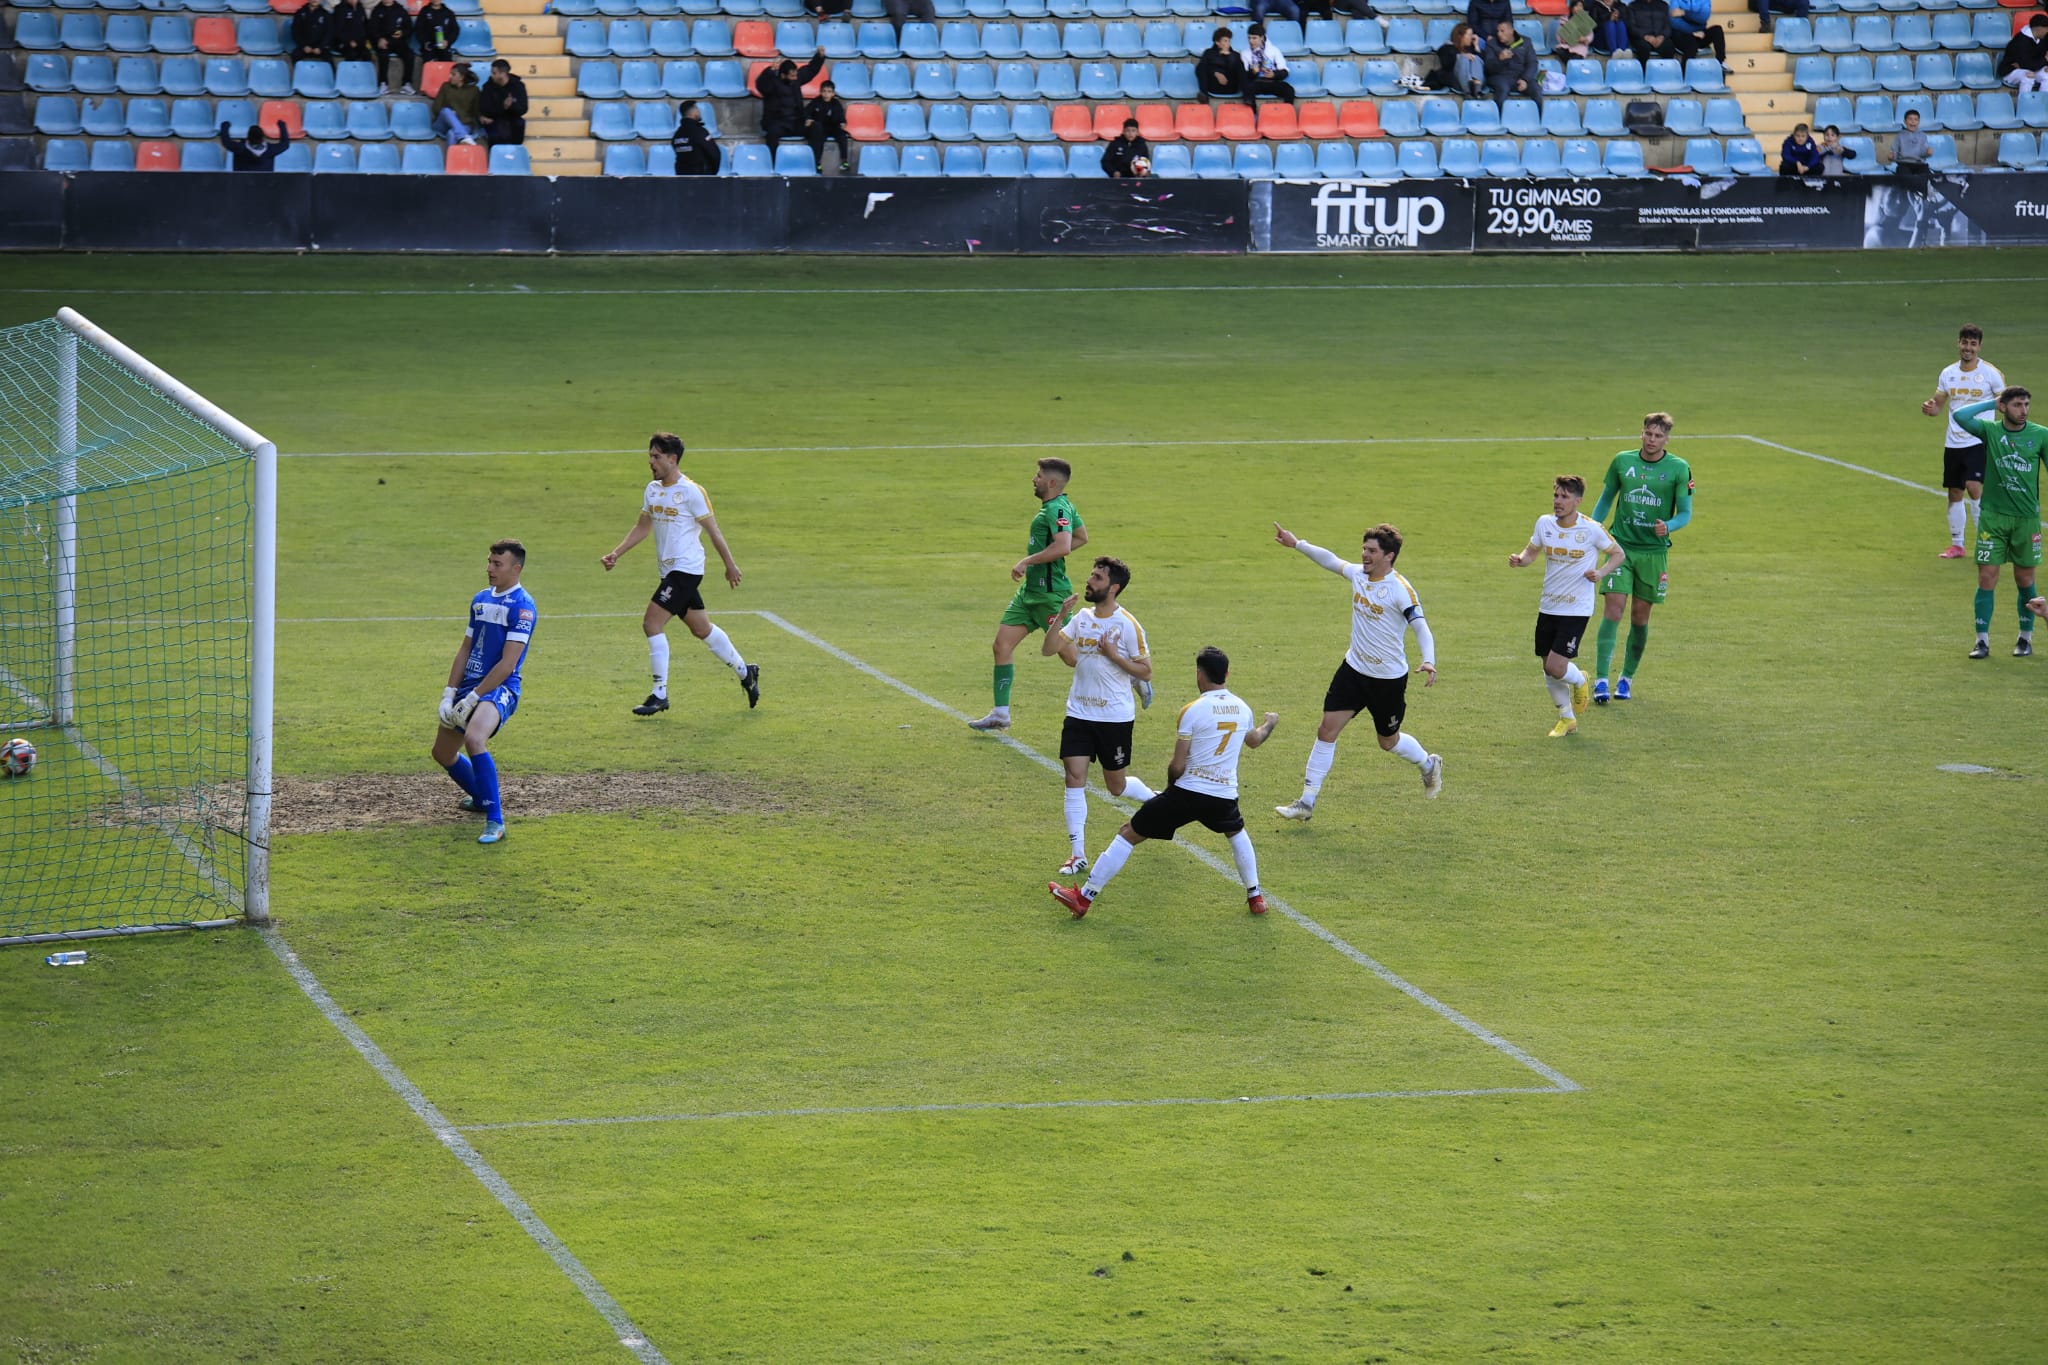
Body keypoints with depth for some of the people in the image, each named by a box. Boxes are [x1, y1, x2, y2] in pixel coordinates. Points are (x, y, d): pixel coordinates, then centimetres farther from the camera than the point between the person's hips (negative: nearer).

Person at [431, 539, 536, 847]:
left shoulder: (522, 606, -13)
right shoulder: (481, 600, 13)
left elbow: (507, 664, -18)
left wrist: (473, 698, -19)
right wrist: (449, 694, 6)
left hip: (500, 689, -9)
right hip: (470, 686, 9)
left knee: (474, 739, -34)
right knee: (443, 752, 17)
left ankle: (495, 821, -29)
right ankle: (482, 798, 43)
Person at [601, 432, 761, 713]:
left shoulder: (691, 492, -14)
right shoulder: (652, 490, 9)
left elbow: (712, 530, -8)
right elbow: (642, 528, 16)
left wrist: (730, 565, -3)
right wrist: (615, 553, 5)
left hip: (686, 568, -8)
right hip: (670, 571, 8)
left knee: (652, 623, -15)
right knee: (701, 629, 16)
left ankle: (660, 695, -10)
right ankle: (745, 673, 32)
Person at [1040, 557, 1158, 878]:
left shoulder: (1128, 625, -11)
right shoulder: (1081, 618, 3)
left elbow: (1145, 673, -9)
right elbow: (1048, 650, -3)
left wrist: (1113, 655, -20)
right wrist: (1060, 617, -15)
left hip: (1116, 716, -4)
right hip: (1079, 713, 4)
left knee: (1116, 786, 9)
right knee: (1074, 779, -6)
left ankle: (1156, 800, 41)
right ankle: (1077, 855, -3)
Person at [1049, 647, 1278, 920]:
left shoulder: (1192, 711, -10)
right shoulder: (1243, 708, 6)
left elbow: (1177, 767, -10)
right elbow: (1253, 740, 31)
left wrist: (1171, 783, 13)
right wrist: (1269, 724, 54)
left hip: (1186, 794, -4)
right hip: (1224, 796, 4)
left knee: (1128, 834, 6)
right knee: (1236, 833, 38)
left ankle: (1083, 897, 7)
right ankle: (1255, 896, 34)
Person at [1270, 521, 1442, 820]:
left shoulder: (1401, 590, -21)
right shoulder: (1357, 574, -3)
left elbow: (1421, 627, -25)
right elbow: (1329, 560, 15)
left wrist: (1429, 661, -40)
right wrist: (1297, 543, 17)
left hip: (1389, 679, -5)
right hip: (1354, 669, 5)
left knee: (1389, 741, 12)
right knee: (1327, 730, -2)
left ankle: (1429, 765, 45)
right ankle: (1307, 802, 3)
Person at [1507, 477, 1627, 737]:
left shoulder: (1592, 529, -12)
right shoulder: (1544, 523, -1)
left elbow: (1618, 553, 2)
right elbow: (1532, 551, 13)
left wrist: (1601, 572, -15)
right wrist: (1519, 559, -9)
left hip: (1577, 609, -5)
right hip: (1548, 606, 5)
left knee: (1555, 667, -15)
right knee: (1548, 669, 9)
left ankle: (1580, 682, 21)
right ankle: (1567, 718, 30)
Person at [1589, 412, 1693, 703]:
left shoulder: (1678, 469, -2)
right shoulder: (1622, 461, 3)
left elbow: (1685, 512, -1)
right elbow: (1605, 500, 14)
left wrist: (1668, 526, -22)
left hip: (1654, 550, 0)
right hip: (1621, 545, 0)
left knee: (1640, 616, 6)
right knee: (1614, 609, -11)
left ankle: (1627, 678, 21)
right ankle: (1601, 679, -13)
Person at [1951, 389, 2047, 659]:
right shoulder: (1990, 431, -1)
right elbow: (1959, 416, -15)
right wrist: (1992, 403, -7)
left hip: (2026, 518, 0)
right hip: (1993, 517, 0)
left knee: (2025, 580, 8)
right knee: (1987, 579, -3)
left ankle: (2026, 638, 22)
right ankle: (1982, 641, 3)